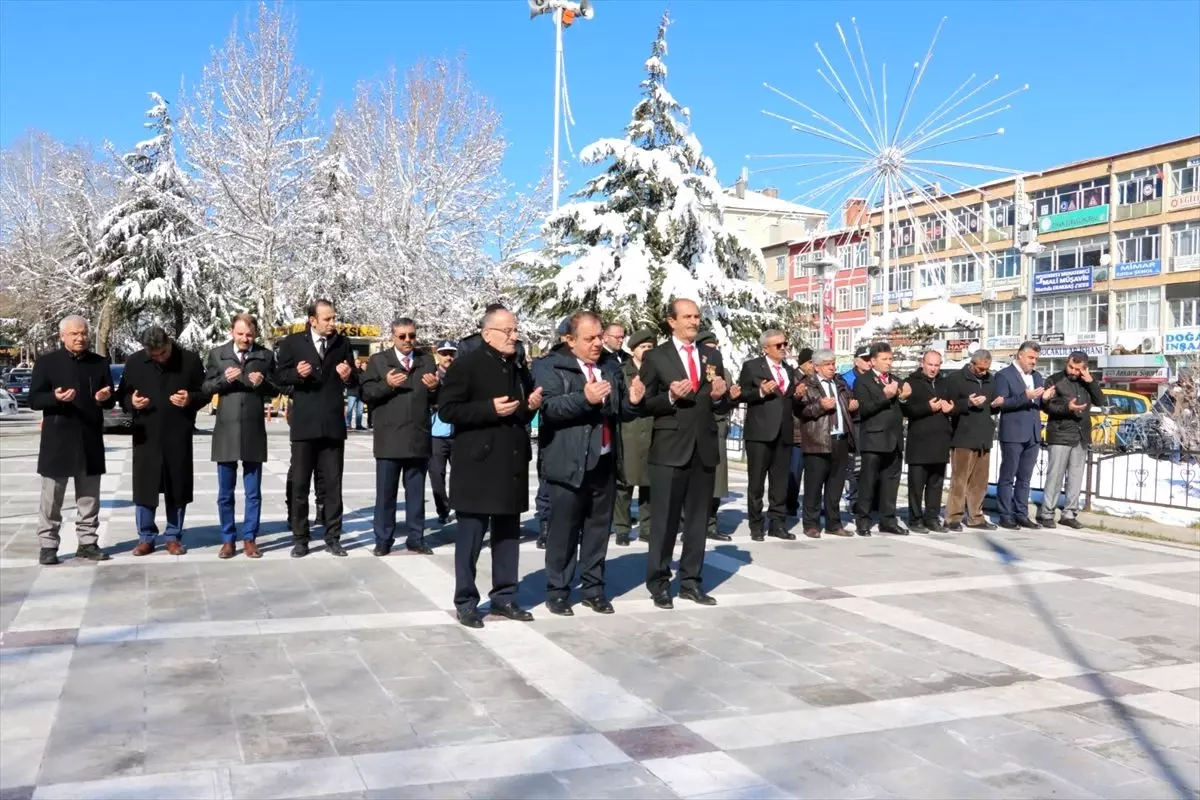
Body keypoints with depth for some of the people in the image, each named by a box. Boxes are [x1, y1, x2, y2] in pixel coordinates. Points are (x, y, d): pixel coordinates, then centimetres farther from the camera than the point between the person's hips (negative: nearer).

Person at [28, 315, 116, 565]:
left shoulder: (100, 363, 9)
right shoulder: (46, 362, 0)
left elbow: (111, 401, 10)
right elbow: (33, 400, -4)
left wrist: (105, 398, -14)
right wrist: (56, 397, -23)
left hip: (90, 441, 3)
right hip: (57, 440, -3)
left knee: (89, 498, 8)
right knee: (51, 498, 3)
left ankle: (88, 542, 16)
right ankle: (47, 545, 10)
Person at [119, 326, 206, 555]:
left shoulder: (190, 360, -2)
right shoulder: (134, 362, 2)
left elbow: (205, 392, 4)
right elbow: (122, 395, 11)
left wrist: (190, 399, -16)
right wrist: (131, 402, -11)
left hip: (178, 437, -1)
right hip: (146, 436, 1)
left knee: (177, 489, 6)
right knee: (144, 487, 3)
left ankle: (174, 537, 17)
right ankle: (146, 538, 15)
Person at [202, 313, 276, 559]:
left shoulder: (266, 355, 4)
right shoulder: (217, 354, 5)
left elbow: (275, 390, 7)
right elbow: (206, 387, 3)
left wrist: (263, 383, -14)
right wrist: (224, 379, -15)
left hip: (254, 431, 0)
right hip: (226, 431, 0)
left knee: (253, 492, 5)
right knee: (225, 493, 6)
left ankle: (249, 539, 14)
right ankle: (228, 539, 16)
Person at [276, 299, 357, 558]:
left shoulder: (342, 342, 7)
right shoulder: (292, 342, 1)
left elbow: (354, 379, 10)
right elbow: (281, 375, 1)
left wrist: (348, 376, -12)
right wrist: (297, 373, -18)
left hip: (333, 423, 1)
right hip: (304, 423, -1)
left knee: (333, 484, 5)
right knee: (300, 484, 5)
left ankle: (332, 537, 13)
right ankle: (300, 538, 14)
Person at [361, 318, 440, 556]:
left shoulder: (427, 362, 12)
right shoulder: (378, 361, 4)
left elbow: (436, 399, 12)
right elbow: (366, 393, -4)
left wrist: (435, 388, -10)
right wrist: (386, 384, -20)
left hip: (419, 438, 2)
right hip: (389, 439, -2)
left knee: (416, 492, 9)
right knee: (385, 492, 4)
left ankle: (415, 539, 16)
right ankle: (383, 540, 12)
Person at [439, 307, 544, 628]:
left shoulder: (519, 369, 14)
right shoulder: (467, 365, -7)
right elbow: (447, 409, -14)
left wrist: (531, 406, 2)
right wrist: (490, 409, -21)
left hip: (511, 464, 7)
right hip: (477, 464, -7)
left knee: (508, 534, 12)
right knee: (471, 536, 1)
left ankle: (504, 597, 22)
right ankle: (466, 602, 10)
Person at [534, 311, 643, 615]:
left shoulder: (611, 364, 12)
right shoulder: (549, 367, -5)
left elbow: (620, 412, 15)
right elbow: (548, 408, -19)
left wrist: (632, 401, -6)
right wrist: (584, 398, -29)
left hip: (605, 462, 5)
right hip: (569, 463, -5)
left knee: (599, 529, 11)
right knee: (563, 530, 2)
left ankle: (593, 588, 23)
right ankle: (557, 592, 14)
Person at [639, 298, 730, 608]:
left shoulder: (712, 356, 13)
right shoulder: (655, 357, 0)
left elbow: (720, 405, 16)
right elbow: (644, 405, -4)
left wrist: (719, 396, -6)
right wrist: (670, 397, -20)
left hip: (704, 449, 4)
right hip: (669, 450, -4)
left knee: (697, 519, 10)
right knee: (665, 519, 1)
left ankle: (691, 581, 20)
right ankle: (659, 583, 12)